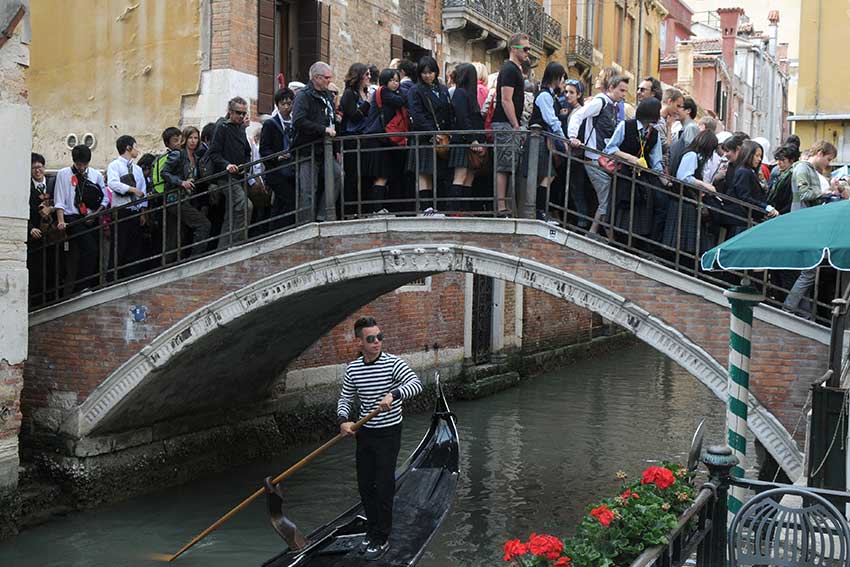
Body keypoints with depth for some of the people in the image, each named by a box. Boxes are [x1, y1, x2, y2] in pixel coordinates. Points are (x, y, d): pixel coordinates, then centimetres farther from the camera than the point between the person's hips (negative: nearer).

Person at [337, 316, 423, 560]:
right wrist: (343, 420, -10)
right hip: (364, 433, 5)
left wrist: (393, 395, -45)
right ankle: (372, 531, 31)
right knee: (365, 485, 13)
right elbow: (345, 398, 9)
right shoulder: (352, 369, -1)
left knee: (383, 487, -1)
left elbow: (416, 384, -29)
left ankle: (381, 538, 13)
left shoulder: (393, 363, -16)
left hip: (388, 433, -5)